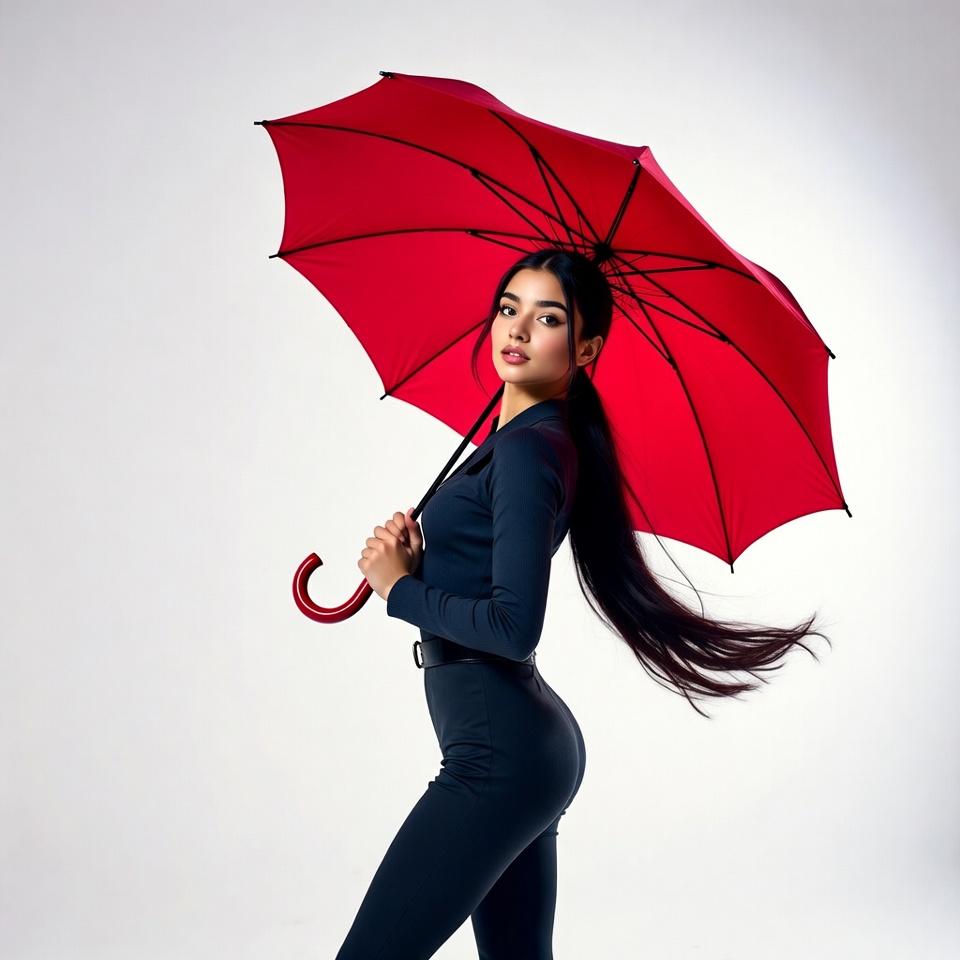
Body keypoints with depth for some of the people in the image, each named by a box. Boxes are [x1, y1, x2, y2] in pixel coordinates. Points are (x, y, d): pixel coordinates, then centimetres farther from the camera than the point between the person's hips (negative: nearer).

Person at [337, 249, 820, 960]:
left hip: (496, 756, -10)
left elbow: (514, 626, -24)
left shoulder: (528, 448, -17)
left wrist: (399, 588, -12)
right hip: (532, 744, 10)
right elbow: (471, 584, 16)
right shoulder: (516, 437, 12)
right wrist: (415, 559, -3)